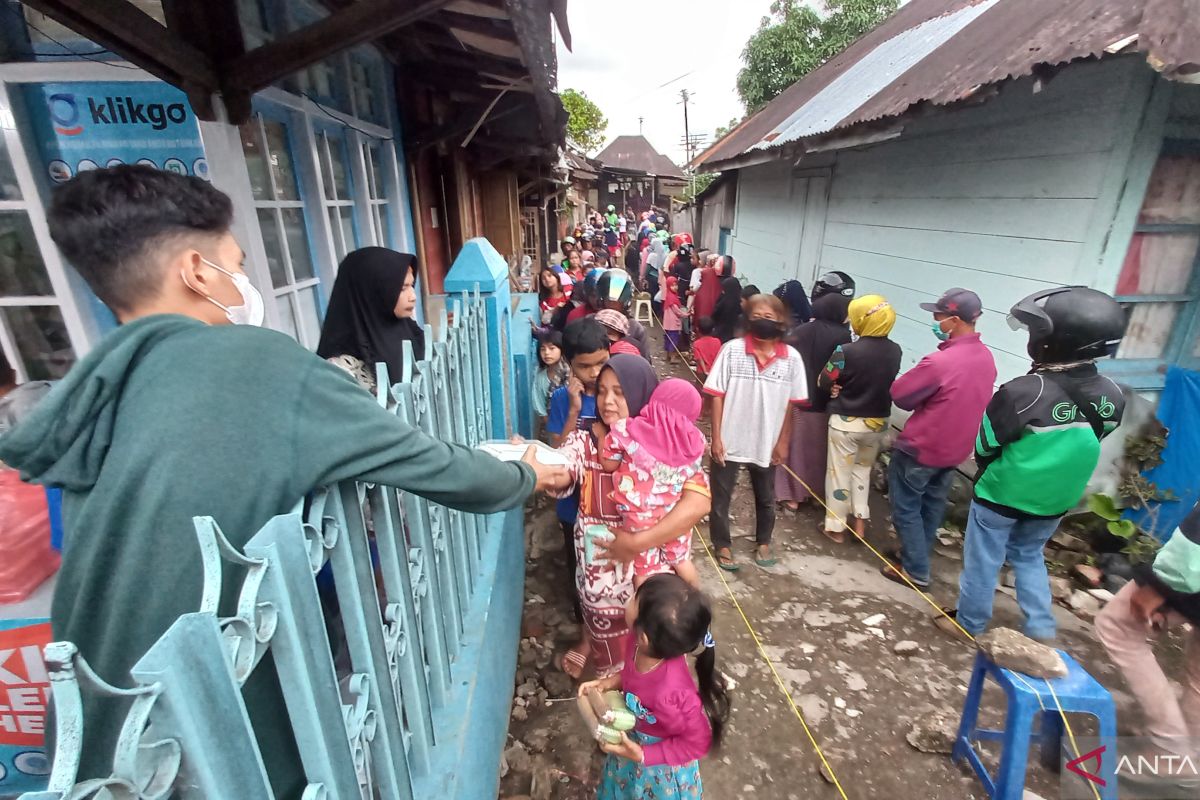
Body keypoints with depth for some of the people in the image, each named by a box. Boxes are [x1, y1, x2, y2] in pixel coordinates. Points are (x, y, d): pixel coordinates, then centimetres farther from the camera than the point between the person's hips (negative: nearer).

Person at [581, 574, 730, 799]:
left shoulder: (672, 692, -45)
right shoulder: (641, 646, -29)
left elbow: (698, 742, -26)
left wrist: (643, 756, -24)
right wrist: (611, 682, -16)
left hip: (660, 766, -5)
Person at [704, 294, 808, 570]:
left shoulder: (791, 358, -7)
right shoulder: (732, 350, -13)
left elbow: (791, 404, 1)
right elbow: (717, 396, -9)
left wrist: (783, 441, 2)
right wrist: (716, 437, -11)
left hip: (767, 443, 2)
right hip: (730, 441, -2)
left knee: (766, 498, 21)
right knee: (721, 497, 13)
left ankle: (763, 542, 45)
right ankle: (722, 545, 34)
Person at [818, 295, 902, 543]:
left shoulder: (846, 351, -22)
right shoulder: (895, 351, -5)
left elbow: (823, 383, -12)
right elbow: (887, 380, 9)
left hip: (846, 422, -5)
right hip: (878, 422, 5)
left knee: (840, 473, 10)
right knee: (863, 469, 23)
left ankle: (836, 526, 21)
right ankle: (860, 522, 27)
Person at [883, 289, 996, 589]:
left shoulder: (940, 361, -29)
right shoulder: (986, 357, -1)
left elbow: (899, 394, -17)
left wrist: (922, 395, 1)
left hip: (920, 447, -8)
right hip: (956, 448, 8)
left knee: (906, 508, 8)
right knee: (932, 505, 22)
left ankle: (915, 570, 17)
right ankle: (917, 555, 38)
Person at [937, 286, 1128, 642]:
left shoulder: (1023, 392, -28)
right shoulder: (1112, 397, -9)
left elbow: (984, 445, -16)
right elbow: (1083, 445, 4)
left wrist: (989, 469, 4)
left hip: (1001, 494, -5)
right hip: (1054, 499, 6)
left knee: (983, 559, 13)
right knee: (1029, 555, 27)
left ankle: (969, 621, 30)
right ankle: (1041, 627, 31)